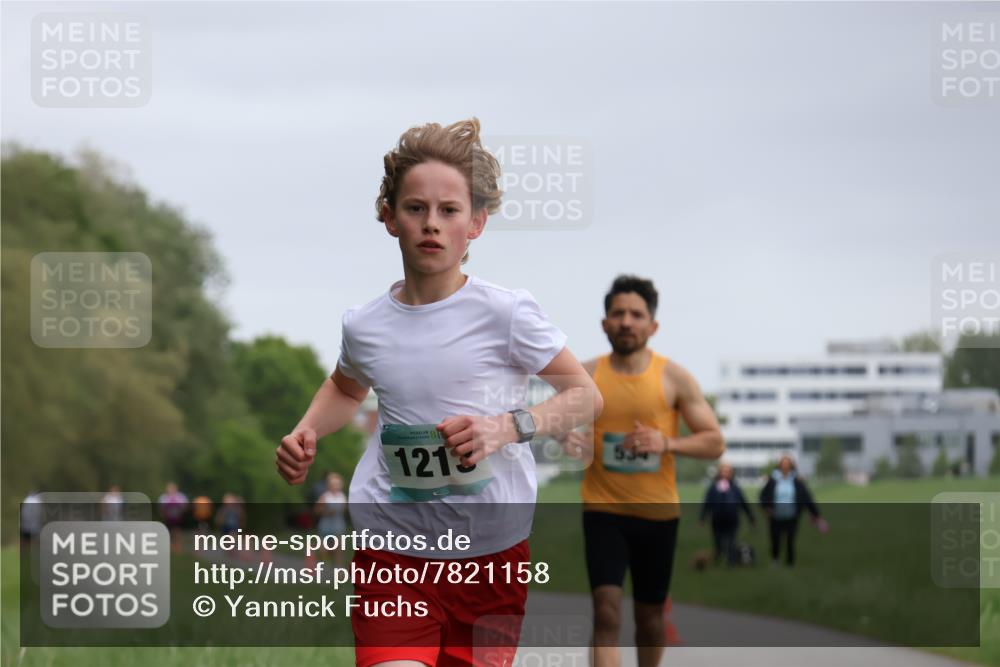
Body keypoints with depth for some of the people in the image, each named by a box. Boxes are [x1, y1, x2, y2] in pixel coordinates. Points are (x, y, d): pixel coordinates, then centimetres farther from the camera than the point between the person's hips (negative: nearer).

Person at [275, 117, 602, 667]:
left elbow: (585, 395, 0)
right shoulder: (364, 326, 3)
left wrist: (508, 427, -16)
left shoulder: (505, 313, -7)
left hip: (493, 554, -1)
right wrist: (306, 434, 7)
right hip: (392, 550, 1)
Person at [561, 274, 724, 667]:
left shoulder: (673, 378, -3)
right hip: (603, 511, -1)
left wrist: (666, 443, -20)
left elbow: (715, 443, -2)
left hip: (658, 513, 1)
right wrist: (568, 439, -14)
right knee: (607, 609, -18)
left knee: (650, 614, 14)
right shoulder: (586, 376, -1)